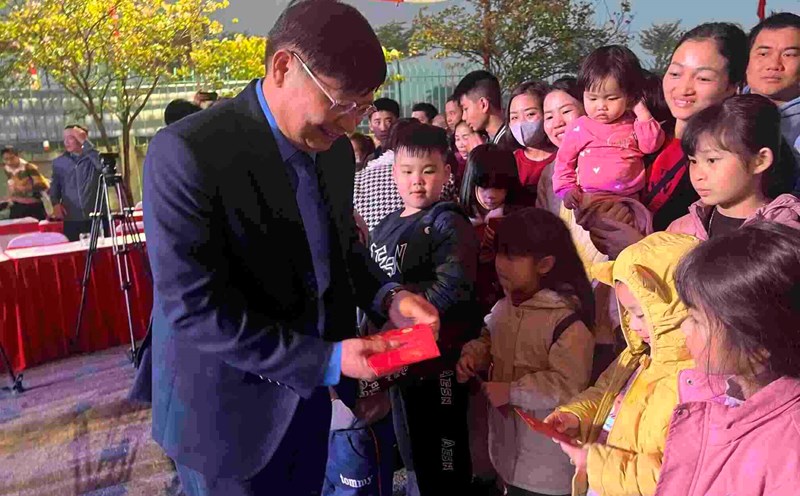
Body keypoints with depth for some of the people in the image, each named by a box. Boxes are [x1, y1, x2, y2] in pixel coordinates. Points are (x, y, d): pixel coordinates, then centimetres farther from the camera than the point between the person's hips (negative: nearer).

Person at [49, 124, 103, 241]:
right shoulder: (59, 162, 13)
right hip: (71, 218, 3)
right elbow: (55, 185, 17)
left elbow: (102, 163, -20)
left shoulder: (92, 157, 3)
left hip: (96, 216, -2)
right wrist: (55, 203, -2)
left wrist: (85, 142, -14)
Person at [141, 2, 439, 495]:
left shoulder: (334, 148, 0)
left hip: (310, 395, 7)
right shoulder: (188, 152, -23)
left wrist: (386, 295, -7)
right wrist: (325, 361, -25)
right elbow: (194, 308, -24)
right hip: (228, 411, -6)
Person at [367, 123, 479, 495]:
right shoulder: (386, 226, 11)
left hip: (439, 360, -8)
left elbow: (452, 290, -25)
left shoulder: (449, 224, -13)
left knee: (442, 464, 7)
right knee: (411, 454, 24)